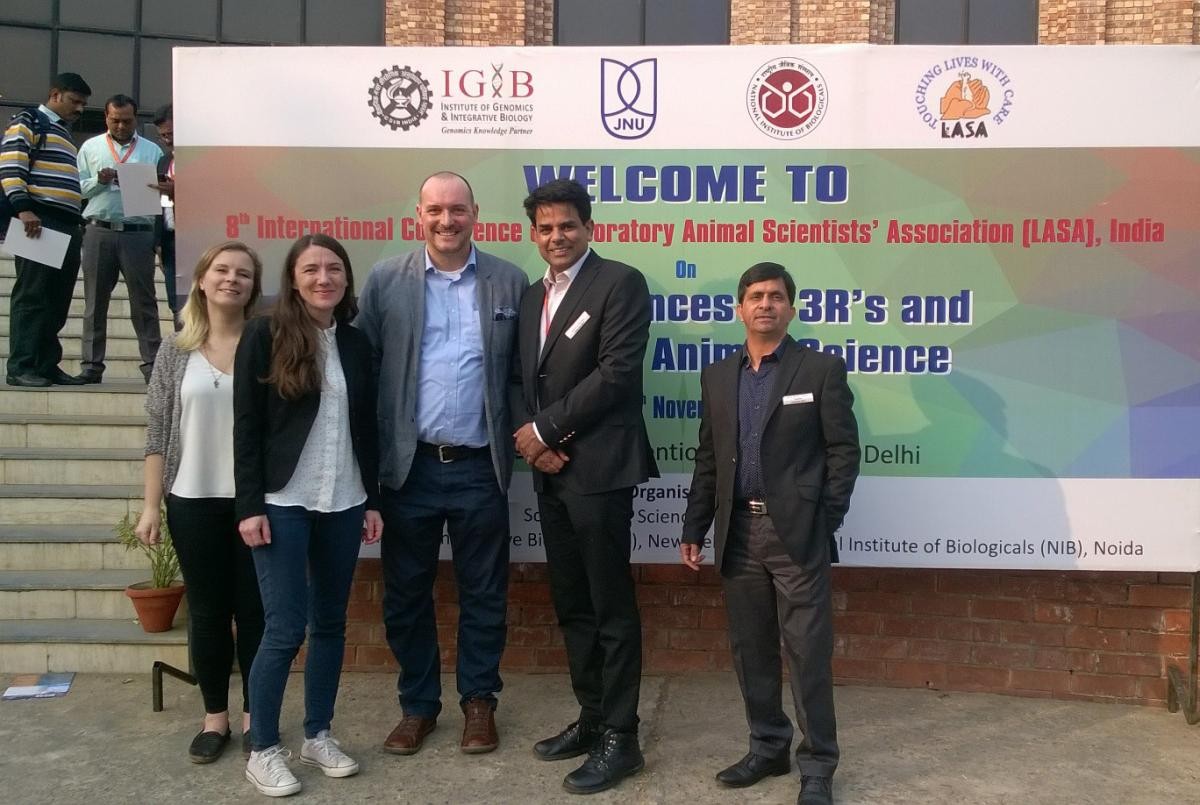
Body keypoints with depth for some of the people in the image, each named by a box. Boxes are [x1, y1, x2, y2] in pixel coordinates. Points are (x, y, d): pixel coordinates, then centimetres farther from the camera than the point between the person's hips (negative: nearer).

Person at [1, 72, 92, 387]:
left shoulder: (65, 134, 28)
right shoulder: (29, 121, 3)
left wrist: (77, 225, 20)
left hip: (67, 226, 8)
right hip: (38, 222, -8)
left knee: (58, 298, 6)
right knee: (31, 295, -10)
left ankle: (47, 364, 9)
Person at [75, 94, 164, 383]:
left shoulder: (151, 150, 12)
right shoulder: (90, 147, 16)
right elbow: (78, 188, 11)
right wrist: (99, 181, -7)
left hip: (138, 232, -1)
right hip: (99, 231, 2)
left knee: (143, 300, -2)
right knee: (95, 300, 4)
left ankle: (151, 364, -1)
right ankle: (92, 365, 9)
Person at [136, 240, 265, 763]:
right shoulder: (176, 352, 2)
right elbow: (157, 433, 4)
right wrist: (151, 505, 0)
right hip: (194, 501, 1)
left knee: (254, 609, 8)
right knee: (207, 612, 10)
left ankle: (254, 714, 23)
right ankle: (215, 716, 25)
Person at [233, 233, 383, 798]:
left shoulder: (356, 344, 8)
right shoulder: (264, 336, -5)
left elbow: (366, 429, 11)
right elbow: (246, 427, -7)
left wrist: (372, 500, 8)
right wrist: (250, 506, -11)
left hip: (343, 505, 5)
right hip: (282, 504, -4)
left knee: (330, 623, 10)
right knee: (285, 629, -4)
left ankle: (317, 735, 25)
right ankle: (263, 750, 12)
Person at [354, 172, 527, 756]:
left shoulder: (509, 282, 3)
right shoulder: (385, 281, 2)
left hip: (479, 467, 0)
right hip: (409, 466, 1)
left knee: (483, 593, 10)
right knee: (406, 593, 11)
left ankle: (479, 701, 29)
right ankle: (417, 704, 29)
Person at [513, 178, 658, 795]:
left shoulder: (620, 283, -7)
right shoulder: (532, 297, 17)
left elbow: (617, 372, -16)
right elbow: (525, 379, 17)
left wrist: (546, 429, -13)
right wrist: (529, 437, -2)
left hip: (598, 468, -8)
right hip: (550, 472, 8)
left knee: (611, 610, 0)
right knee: (571, 606, 15)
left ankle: (619, 738, 11)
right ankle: (591, 717, 28)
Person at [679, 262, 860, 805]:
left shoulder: (822, 369, 0)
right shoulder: (717, 377, 12)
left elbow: (843, 450, -3)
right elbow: (708, 459, 13)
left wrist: (825, 524, -10)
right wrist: (695, 529, 9)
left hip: (798, 531, -4)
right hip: (738, 532, 5)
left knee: (808, 651, -1)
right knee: (750, 649, 11)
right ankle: (767, 748, 27)